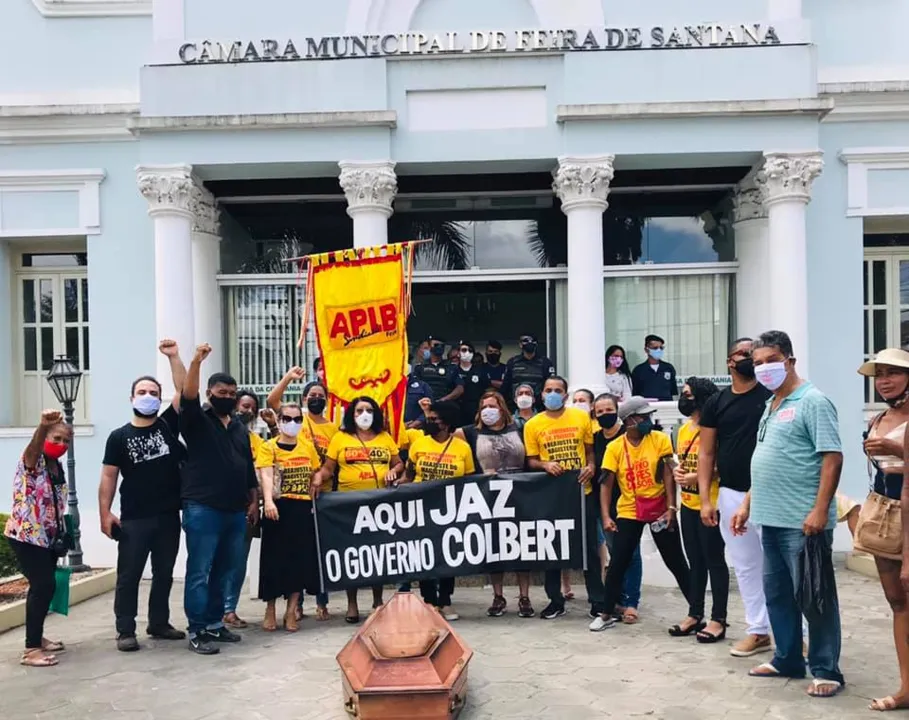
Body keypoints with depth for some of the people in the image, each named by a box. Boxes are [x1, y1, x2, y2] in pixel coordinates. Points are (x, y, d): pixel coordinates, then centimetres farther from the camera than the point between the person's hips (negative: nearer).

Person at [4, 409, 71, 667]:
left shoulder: (57, 468, 10)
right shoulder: (33, 461, -13)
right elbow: (33, 447, -39)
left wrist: (60, 537, 17)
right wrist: (43, 426, -60)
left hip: (47, 537, 8)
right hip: (25, 536, -8)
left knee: (44, 585, 15)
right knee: (44, 585, -13)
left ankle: (36, 638, 30)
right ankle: (30, 650, -7)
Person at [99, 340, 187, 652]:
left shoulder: (168, 425, 5)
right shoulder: (119, 436, 0)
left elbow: (185, 391, -4)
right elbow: (109, 477, 0)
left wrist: (173, 357, -11)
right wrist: (105, 513, -8)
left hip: (168, 516, 3)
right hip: (133, 520, -2)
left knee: (164, 574, 13)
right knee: (128, 576, 3)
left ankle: (159, 623, 26)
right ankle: (125, 631, 11)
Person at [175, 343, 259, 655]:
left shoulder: (241, 429, 17)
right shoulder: (197, 421, 0)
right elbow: (188, 397, -21)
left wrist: (253, 502, 15)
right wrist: (196, 362, -33)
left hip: (236, 511, 6)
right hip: (203, 509, -6)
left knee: (224, 572, 11)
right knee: (199, 572, -3)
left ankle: (215, 623, 22)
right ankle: (197, 632, 2)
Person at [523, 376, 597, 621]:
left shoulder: (581, 417, 1)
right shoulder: (533, 425, 0)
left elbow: (590, 449, 9)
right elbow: (531, 461, 5)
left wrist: (591, 467, -10)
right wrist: (545, 465, -15)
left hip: (582, 491, 0)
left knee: (590, 547, 6)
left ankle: (597, 600, 17)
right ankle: (555, 601, 21)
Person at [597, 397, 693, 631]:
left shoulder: (660, 439, -5)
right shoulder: (615, 447, -5)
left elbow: (668, 475, -7)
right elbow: (606, 484, -5)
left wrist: (671, 508, -14)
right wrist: (606, 516, -13)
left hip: (659, 510, 0)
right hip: (628, 512, 1)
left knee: (676, 562, 7)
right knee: (617, 564, 2)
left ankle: (695, 611, 17)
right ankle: (607, 614, 15)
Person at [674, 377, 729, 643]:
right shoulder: (683, 429, 12)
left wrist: (696, 477, -22)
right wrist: (678, 472, 1)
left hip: (710, 506, -8)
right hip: (688, 505, 8)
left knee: (715, 562, 1)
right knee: (695, 562, 15)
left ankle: (718, 620, 9)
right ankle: (695, 615, 25)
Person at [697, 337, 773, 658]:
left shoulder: (772, 396, -1)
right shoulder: (716, 402, 7)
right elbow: (706, 453, 8)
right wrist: (705, 499, 2)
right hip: (730, 495, 3)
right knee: (746, 567, 11)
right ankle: (758, 630, 22)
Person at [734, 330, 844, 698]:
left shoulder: (812, 401, -9)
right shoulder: (770, 407, 17)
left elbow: (832, 457, -16)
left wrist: (820, 510, -22)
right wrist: (747, 505, 18)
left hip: (803, 521, -8)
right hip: (771, 519, 9)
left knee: (813, 596, 1)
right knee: (777, 593, 15)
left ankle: (826, 670, 13)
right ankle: (788, 659, 28)